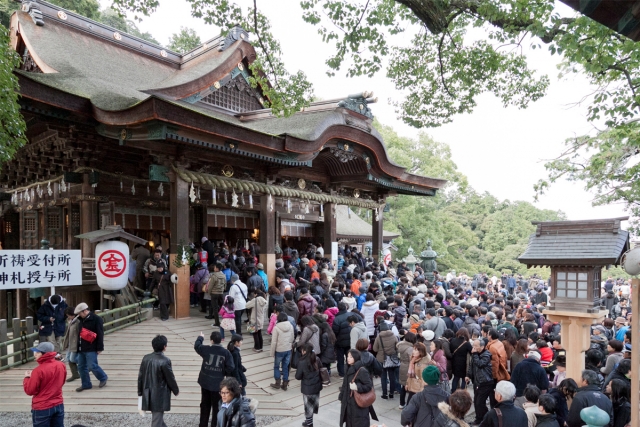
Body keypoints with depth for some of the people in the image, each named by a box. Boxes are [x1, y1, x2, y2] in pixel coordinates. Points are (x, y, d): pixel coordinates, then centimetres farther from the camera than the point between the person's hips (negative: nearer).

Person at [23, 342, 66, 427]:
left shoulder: (39, 370, -20)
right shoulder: (61, 365, -3)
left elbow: (30, 391, -12)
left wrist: (27, 378, 4)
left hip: (42, 409, -5)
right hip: (59, 405, 5)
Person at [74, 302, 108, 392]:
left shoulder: (96, 319, -12)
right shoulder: (82, 320, 13)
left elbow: (100, 334, -15)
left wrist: (100, 347, -17)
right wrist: (78, 347, 19)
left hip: (91, 349, -8)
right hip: (81, 348, 8)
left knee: (92, 366, -8)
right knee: (81, 367, 10)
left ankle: (103, 378, 14)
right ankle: (86, 384, 22)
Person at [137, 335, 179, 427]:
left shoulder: (146, 358, -4)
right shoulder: (165, 361, -21)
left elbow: (140, 376, 3)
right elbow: (170, 378, -12)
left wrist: (140, 392, 15)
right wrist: (176, 390, 5)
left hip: (148, 395, 6)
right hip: (160, 395, -6)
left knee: (157, 416, 25)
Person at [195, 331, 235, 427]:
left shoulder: (206, 349, -12)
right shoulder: (226, 352, -15)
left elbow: (196, 346, 10)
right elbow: (230, 367, -17)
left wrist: (200, 338, 28)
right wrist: (224, 373, 4)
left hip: (205, 382, 3)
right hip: (217, 383, -2)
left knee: (205, 404, 20)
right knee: (217, 406, 12)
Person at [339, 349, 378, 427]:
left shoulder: (362, 371, -17)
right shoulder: (349, 369, 7)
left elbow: (369, 386, -19)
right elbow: (345, 385, 14)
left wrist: (357, 388, -26)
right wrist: (341, 397, 15)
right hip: (349, 403, 7)